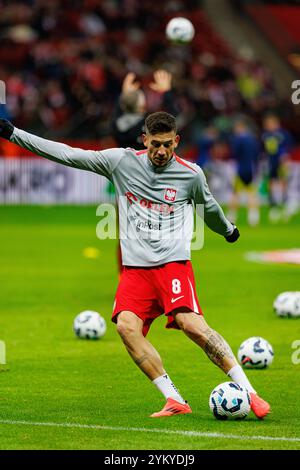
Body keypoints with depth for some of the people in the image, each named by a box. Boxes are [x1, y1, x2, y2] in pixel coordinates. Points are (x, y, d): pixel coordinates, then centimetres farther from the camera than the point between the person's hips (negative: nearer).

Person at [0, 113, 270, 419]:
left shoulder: (191, 174, 5)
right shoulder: (122, 161, 5)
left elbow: (209, 207, 26)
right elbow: (68, 155, 6)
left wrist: (228, 230, 44)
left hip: (174, 262, -2)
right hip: (135, 267, 2)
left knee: (192, 325, -23)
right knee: (126, 326, -21)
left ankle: (247, 391, -16)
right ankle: (174, 401, -17)